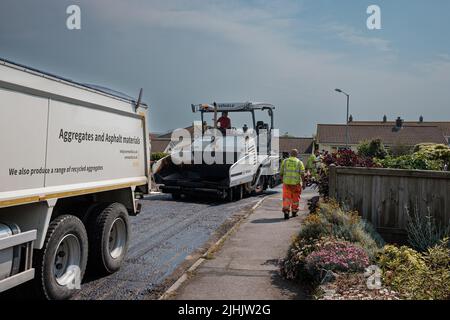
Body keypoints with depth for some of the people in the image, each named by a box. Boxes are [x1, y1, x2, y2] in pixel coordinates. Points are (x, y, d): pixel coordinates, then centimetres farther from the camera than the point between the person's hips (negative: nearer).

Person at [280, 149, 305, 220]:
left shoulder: (285, 161, 6)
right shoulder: (299, 162, 1)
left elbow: (281, 172, 7)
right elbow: (302, 173, -7)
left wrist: (282, 179, 22)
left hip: (286, 182, 1)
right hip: (296, 182, 0)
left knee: (286, 197, 1)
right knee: (295, 197, 15)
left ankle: (286, 212, -12)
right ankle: (294, 212, 25)